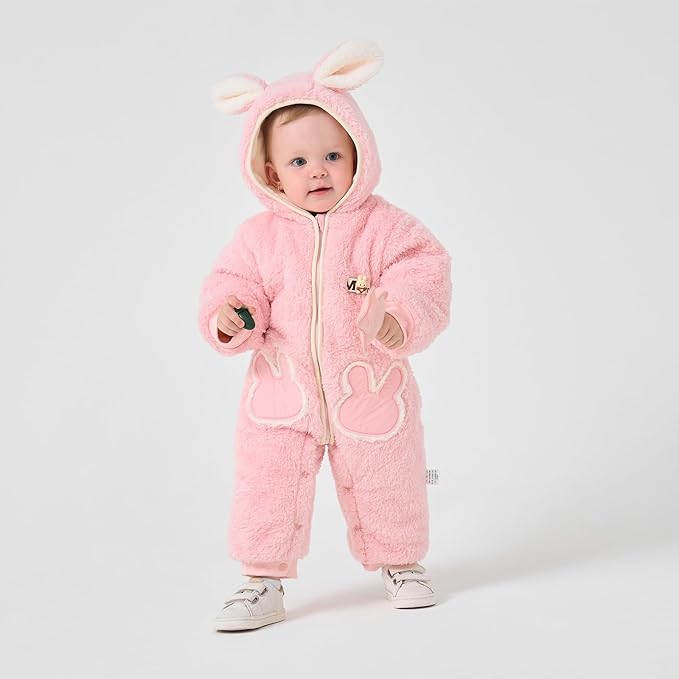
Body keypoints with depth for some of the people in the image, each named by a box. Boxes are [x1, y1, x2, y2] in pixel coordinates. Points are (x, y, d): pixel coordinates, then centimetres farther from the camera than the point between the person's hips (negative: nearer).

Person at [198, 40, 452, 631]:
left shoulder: (385, 227, -9)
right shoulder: (260, 236, -3)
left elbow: (424, 279, -16)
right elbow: (232, 283, -1)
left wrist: (396, 321, -36)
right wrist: (226, 318, -25)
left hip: (371, 393, -1)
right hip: (282, 397, 1)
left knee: (387, 485, 14)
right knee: (266, 483, 0)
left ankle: (399, 562, 39)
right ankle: (263, 582, 16)